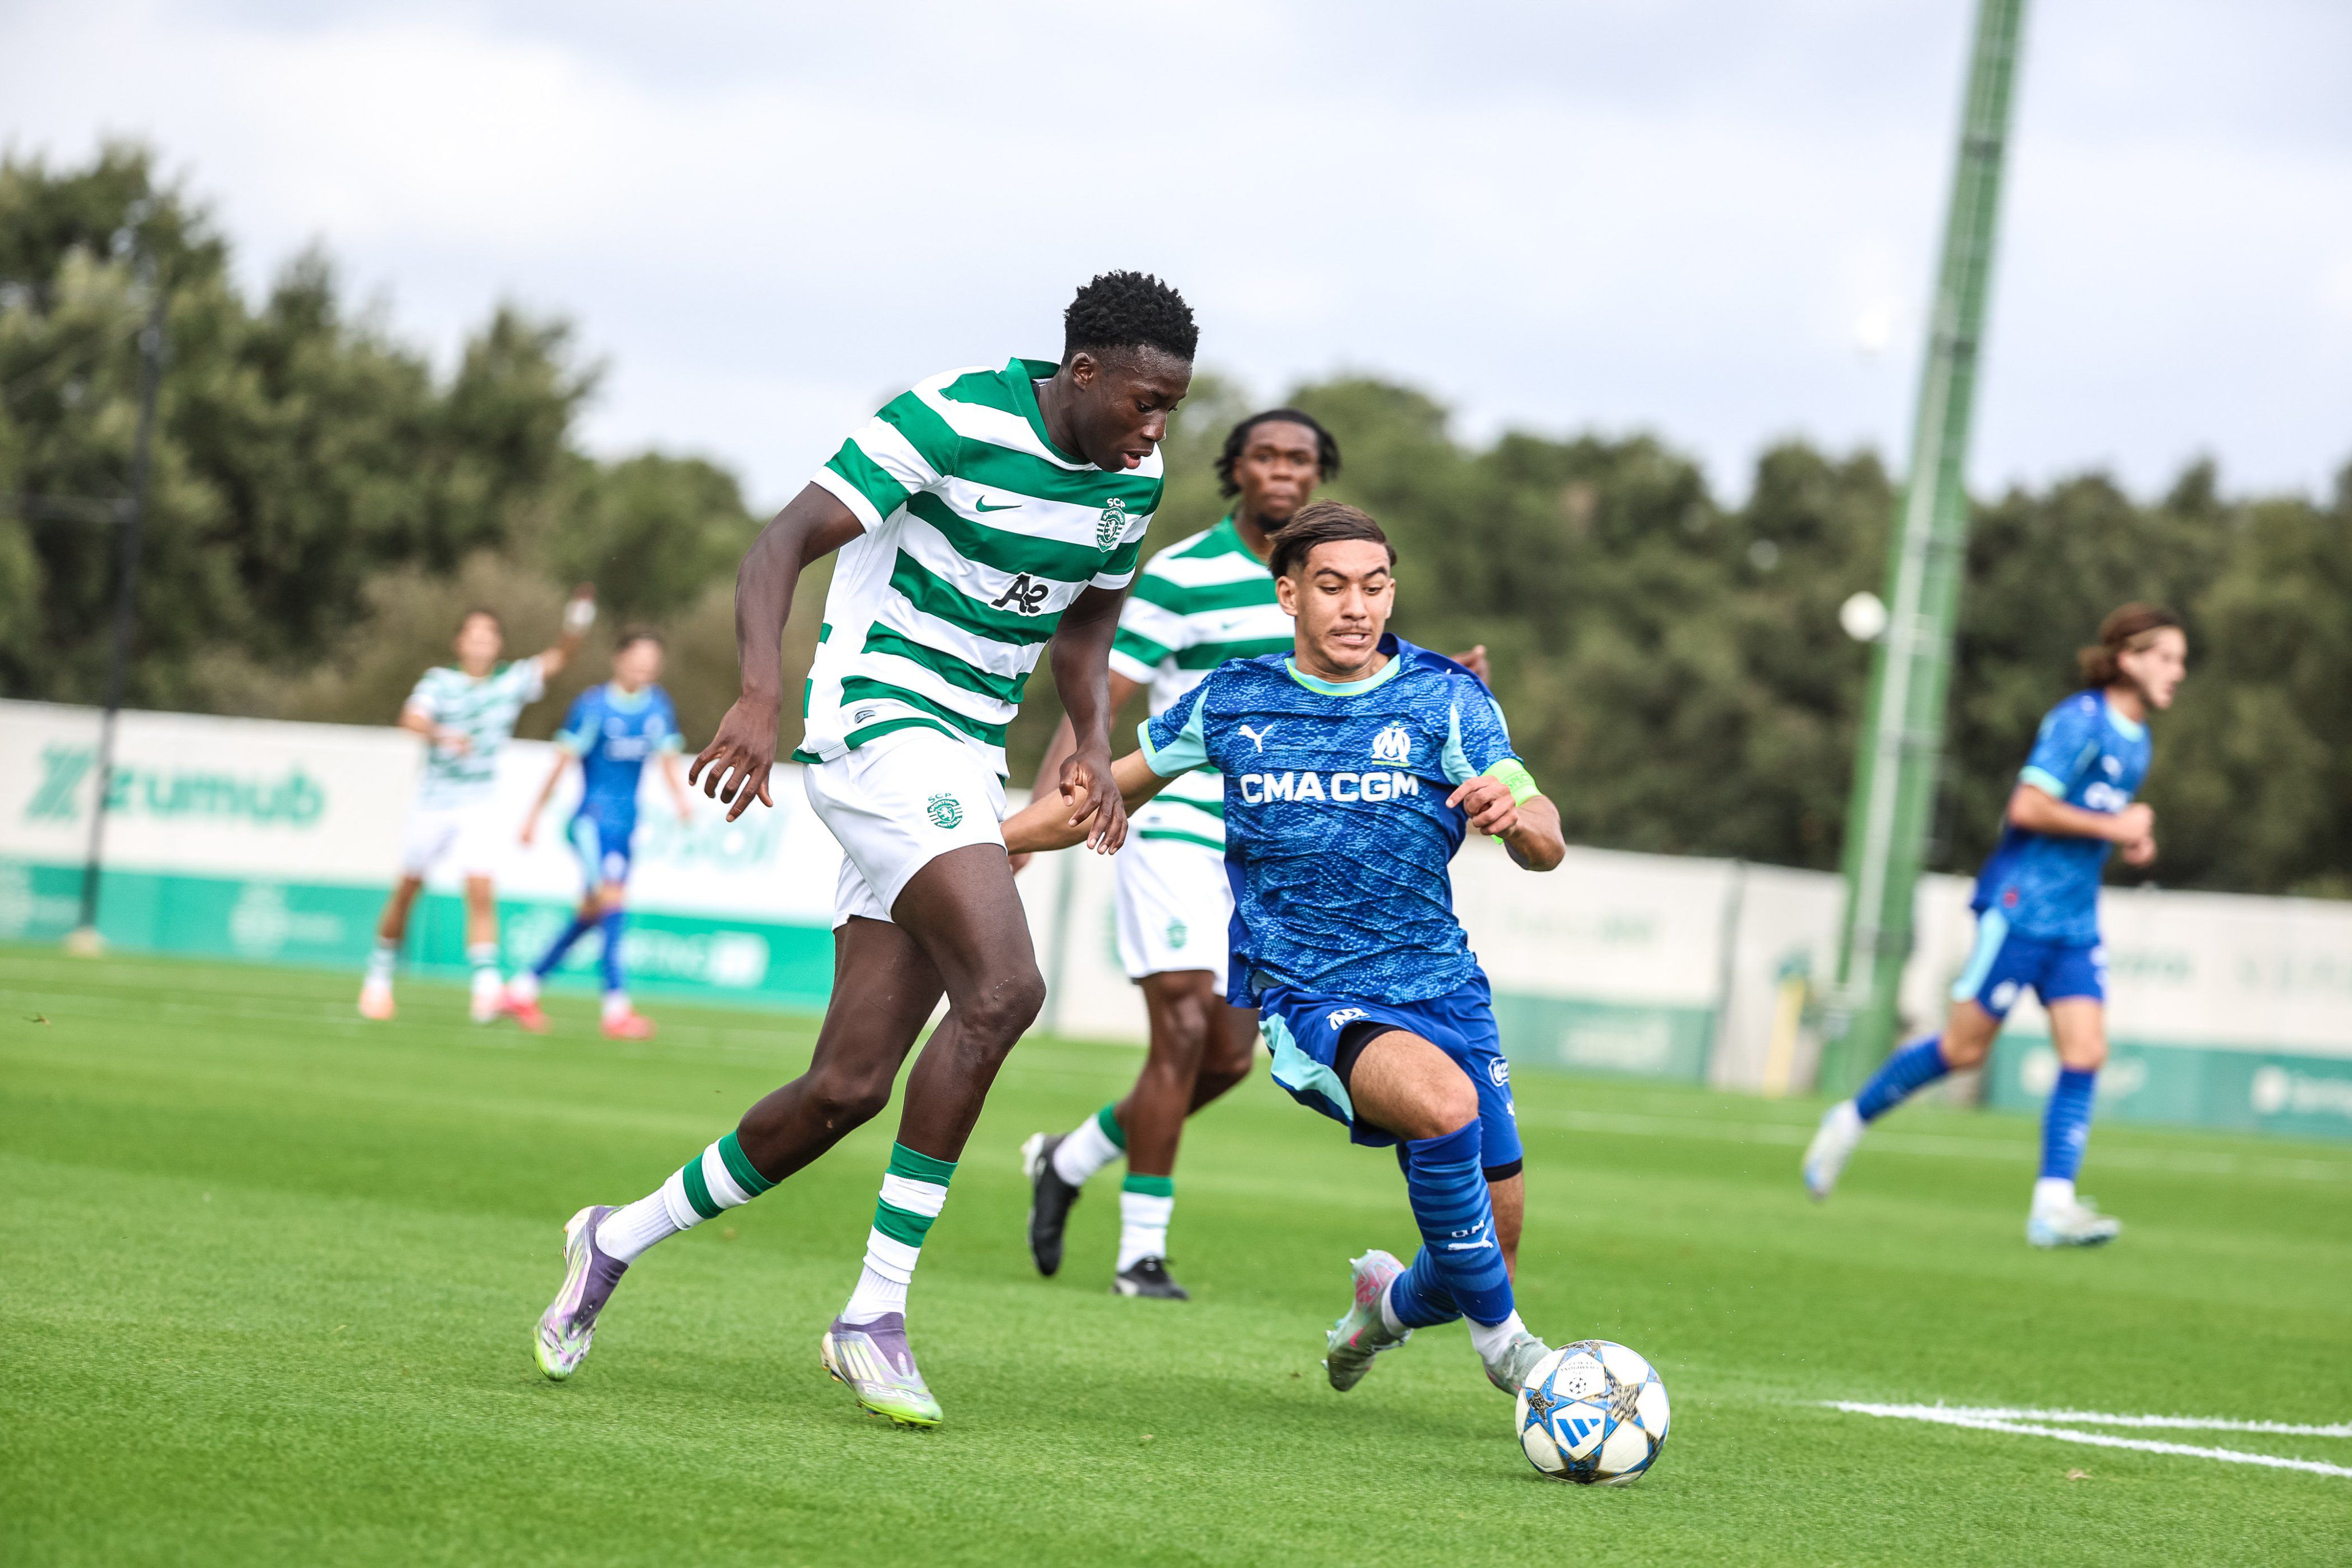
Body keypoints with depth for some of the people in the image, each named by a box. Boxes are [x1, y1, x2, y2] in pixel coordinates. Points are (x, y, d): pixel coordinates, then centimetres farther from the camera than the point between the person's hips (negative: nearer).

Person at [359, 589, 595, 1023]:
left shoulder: (512, 681, 1)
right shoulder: (440, 681, -5)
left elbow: (558, 658, -6)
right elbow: (412, 717, -22)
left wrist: (576, 627, -26)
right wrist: (440, 733, -43)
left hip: (480, 804, 0)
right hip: (433, 802, 0)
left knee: (480, 889, -16)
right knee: (407, 889, 8)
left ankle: (486, 986, -20)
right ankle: (379, 978, 25)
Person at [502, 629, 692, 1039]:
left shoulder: (658, 706, 7)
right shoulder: (593, 705, -10)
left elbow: (668, 760, 12)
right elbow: (563, 760, -5)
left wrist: (680, 798, -9)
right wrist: (534, 816, -1)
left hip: (626, 825, 7)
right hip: (593, 817, -7)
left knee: (591, 915, 10)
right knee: (614, 901, -20)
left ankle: (522, 991, 24)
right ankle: (617, 1009, -24)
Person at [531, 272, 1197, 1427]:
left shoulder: (1132, 483, 7)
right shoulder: (950, 420, -16)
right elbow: (783, 545, -18)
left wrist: (1091, 741, 7)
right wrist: (762, 694, -33)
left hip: (967, 768, 8)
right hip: (880, 723, -8)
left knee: (848, 1089, 3)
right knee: (1001, 986, -27)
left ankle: (618, 1243, 24)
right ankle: (874, 1315, -20)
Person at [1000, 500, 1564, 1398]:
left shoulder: (1445, 699, -1)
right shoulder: (1232, 703, 3)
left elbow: (1546, 847, -10)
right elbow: (1112, 789, 18)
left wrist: (1516, 813, -34)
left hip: (1441, 988, 3)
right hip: (1310, 998, -3)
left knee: (1490, 1252, 5)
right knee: (1444, 1100, -35)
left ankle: (1391, 1303, 43)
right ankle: (1499, 1336, -16)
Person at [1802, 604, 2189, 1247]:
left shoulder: (2135, 739, 15)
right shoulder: (2081, 721, -13)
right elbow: (2028, 808, -21)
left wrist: (2131, 839, 10)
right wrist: (2112, 828, -16)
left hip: (2075, 924, 8)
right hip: (2022, 907, -8)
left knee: (2085, 1054, -7)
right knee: (1965, 1047, -2)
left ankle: (2054, 1205, -11)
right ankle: (1852, 1120, 18)